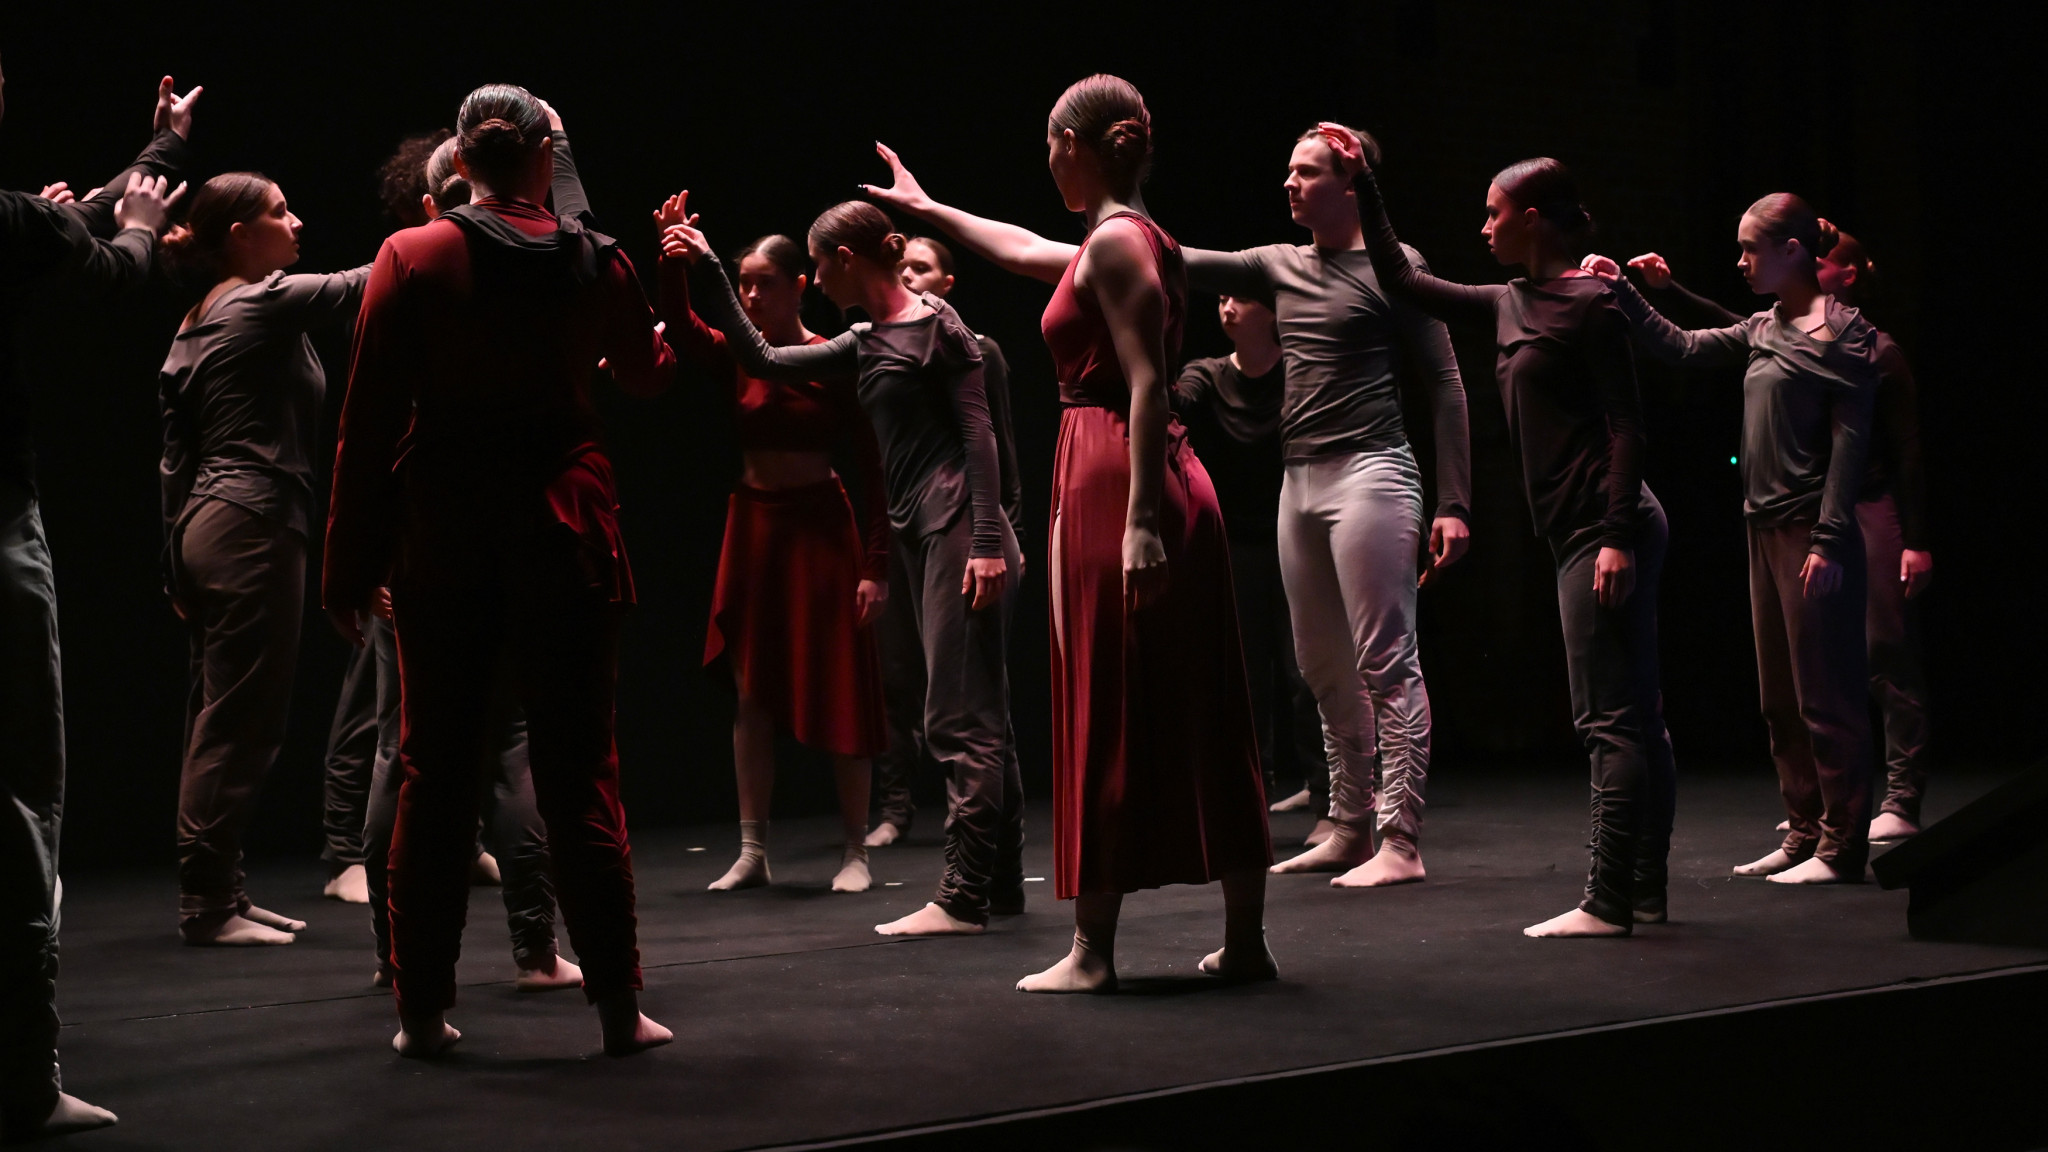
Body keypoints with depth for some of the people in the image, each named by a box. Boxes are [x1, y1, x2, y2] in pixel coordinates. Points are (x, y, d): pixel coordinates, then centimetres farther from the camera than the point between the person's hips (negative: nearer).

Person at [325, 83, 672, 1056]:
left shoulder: (412, 259, -5)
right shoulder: (598, 263, 0)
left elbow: (370, 426, -5)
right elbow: (648, 375, 20)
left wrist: (350, 563, 1)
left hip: (442, 539, 0)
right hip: (566, 537, 1)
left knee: (437, 773, 8)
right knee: (580, 772, 5)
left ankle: (422, 1007, 11)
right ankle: (618, 1002, 6)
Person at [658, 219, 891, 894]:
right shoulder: (734, 356, 1)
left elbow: (871, 466, -8)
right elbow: (681, 330, -20)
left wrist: (876, 564, -13)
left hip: (821, 527, -4)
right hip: (753, 525, 4)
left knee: (839, 691, 0)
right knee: (751, 691, 6)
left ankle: (855, 851, 9)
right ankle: (752, 852, 12)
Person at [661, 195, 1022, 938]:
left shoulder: (935, 325, -6)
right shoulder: (865, 345, 17)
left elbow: (978, 431, -12)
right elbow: (764, 362, 17)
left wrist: (987, 540, -19)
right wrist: (704, 273, 13)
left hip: (956, 524, -9)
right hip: (914, 534, 9)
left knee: (958, 719, -10)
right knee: (976, 718, 11)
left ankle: (963, 898, -11)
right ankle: (1001, 883, 16)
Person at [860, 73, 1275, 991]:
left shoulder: (1116, 242, -10)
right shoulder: (1126, 239, 18)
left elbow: (1145, 383, -19)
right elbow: (1023, 251, 36)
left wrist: (1139, 520, -25)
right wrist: (926, 209, 49)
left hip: (1114, 479, -9)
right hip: (1169, 482, 9)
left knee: (1104, 714, -4)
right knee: (1194, 712, 9)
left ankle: (1092, 951, 2)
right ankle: (1244, 939, 12)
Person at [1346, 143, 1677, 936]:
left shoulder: (1589, 304, -9)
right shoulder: (1511, 306, 16)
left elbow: (1626, 427, -14)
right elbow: (1403, 282, 25)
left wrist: (1618, 536, -20)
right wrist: (1363, 187, 24)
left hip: (1603, 531, -9)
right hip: (1582, 535, 9)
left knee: (1611, 720, -8)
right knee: (1635, 720, 9)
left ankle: (1609, 902, -8)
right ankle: (1646, 892, 13)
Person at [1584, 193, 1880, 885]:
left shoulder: (1843, 332, -8)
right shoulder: (1763, 332, 15)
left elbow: (1850, 438, -13)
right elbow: (1682, 348, 18)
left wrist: (1829, 539, -18)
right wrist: (1622, 294, 7)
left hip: (1814, 534, -8)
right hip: (1766, 529, 8)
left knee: (1825, 696, -5)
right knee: (1780, 699, 11)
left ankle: (1841, 847, 1)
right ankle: (1803, 834, 18)